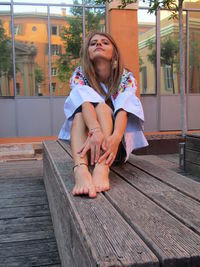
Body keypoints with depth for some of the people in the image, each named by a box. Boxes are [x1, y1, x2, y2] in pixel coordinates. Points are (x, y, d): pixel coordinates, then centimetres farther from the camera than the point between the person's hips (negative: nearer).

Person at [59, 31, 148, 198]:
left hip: (115, 144, 0)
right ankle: (81, 169, -57)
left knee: (102, 107, -28)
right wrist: (95, 130, -47)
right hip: (88, 140, 1)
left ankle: (102, 169, -53)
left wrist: (115, 137, -46)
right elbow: (85, 103, -26)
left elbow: (123, 109, -24)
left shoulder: (126, 77, -4)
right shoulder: (80, 75, -4)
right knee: (80, 112, -29)